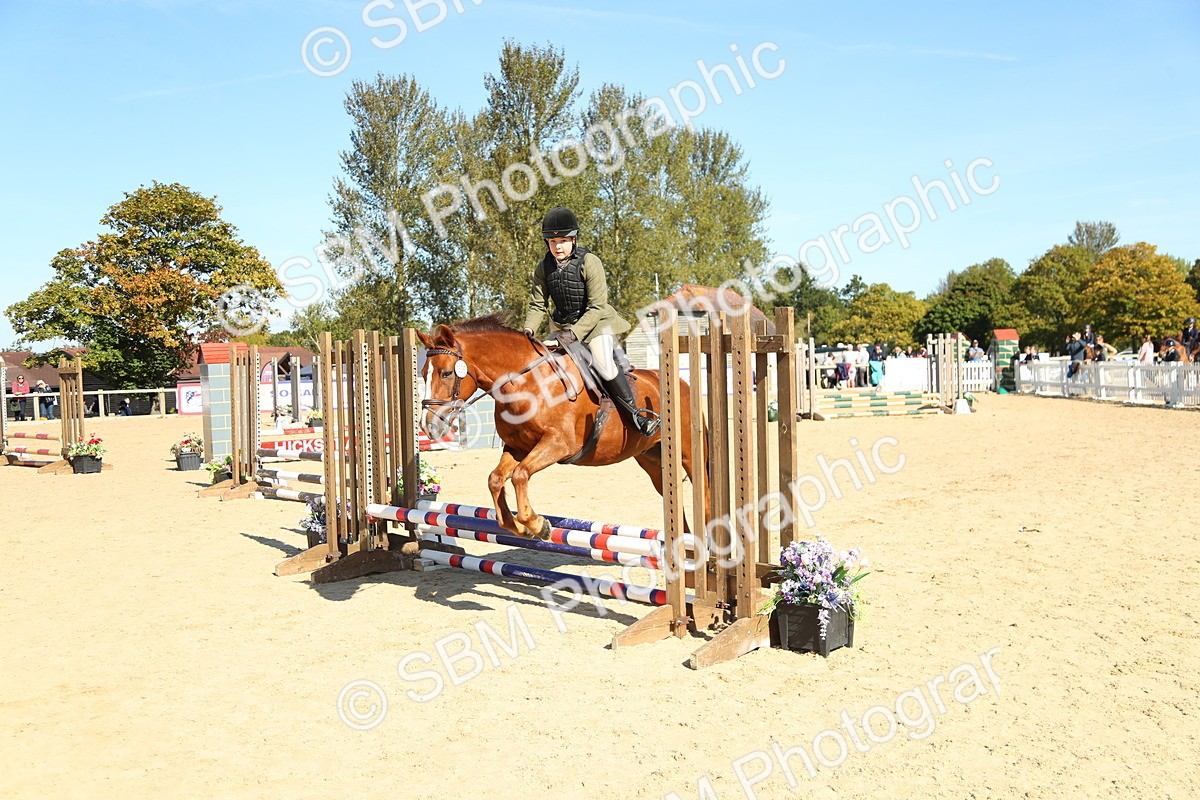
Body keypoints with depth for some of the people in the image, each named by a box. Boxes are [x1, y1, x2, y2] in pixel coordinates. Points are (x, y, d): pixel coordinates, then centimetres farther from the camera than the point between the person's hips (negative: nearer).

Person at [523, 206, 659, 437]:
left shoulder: (590, 262, -18)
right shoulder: (543, 268, -4)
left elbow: (596, 307, -20)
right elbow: (538, 305, 0)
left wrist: (575, 332, -30)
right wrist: (529, 329, -18)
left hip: (595, 322, -6)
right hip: (562, 324, 6)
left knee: (603, 362, -25)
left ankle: (633, 411, -12)